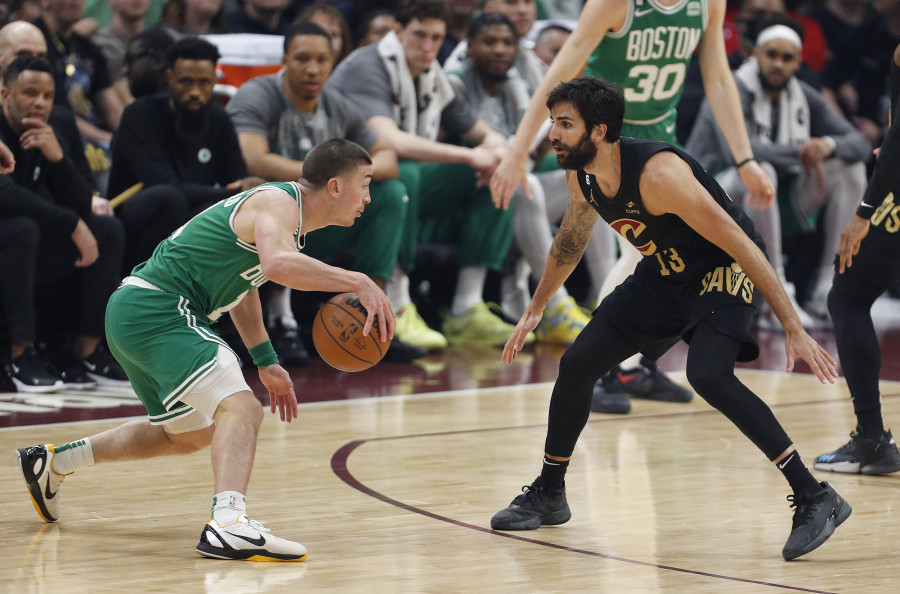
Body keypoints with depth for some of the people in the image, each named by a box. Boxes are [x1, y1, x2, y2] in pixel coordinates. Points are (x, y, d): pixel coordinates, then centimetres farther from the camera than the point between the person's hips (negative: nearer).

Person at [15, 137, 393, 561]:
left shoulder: (283, 210, 17)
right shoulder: (278, 202, -14)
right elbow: (277, 264, -37)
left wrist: (266, 362, 28)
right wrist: (358, 283, -34)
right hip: (157, 311, -11)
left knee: (189, 435, 29)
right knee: (241, 409, -27)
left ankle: (53, 462, 41)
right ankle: (229, 523, -48)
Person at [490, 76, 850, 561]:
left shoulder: (658, 173, -34)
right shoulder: (581, 175, -9)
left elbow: (741, 244, -32)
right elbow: (572, 238, 16)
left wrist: (794, 329, -33)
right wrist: (535, 311, 22)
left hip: (725, 269, -8)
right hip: (664, 273, 8)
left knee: (707, 374, -32)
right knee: (576, 365, 6)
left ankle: (815, 498, -27)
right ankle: (548, 494, 27)